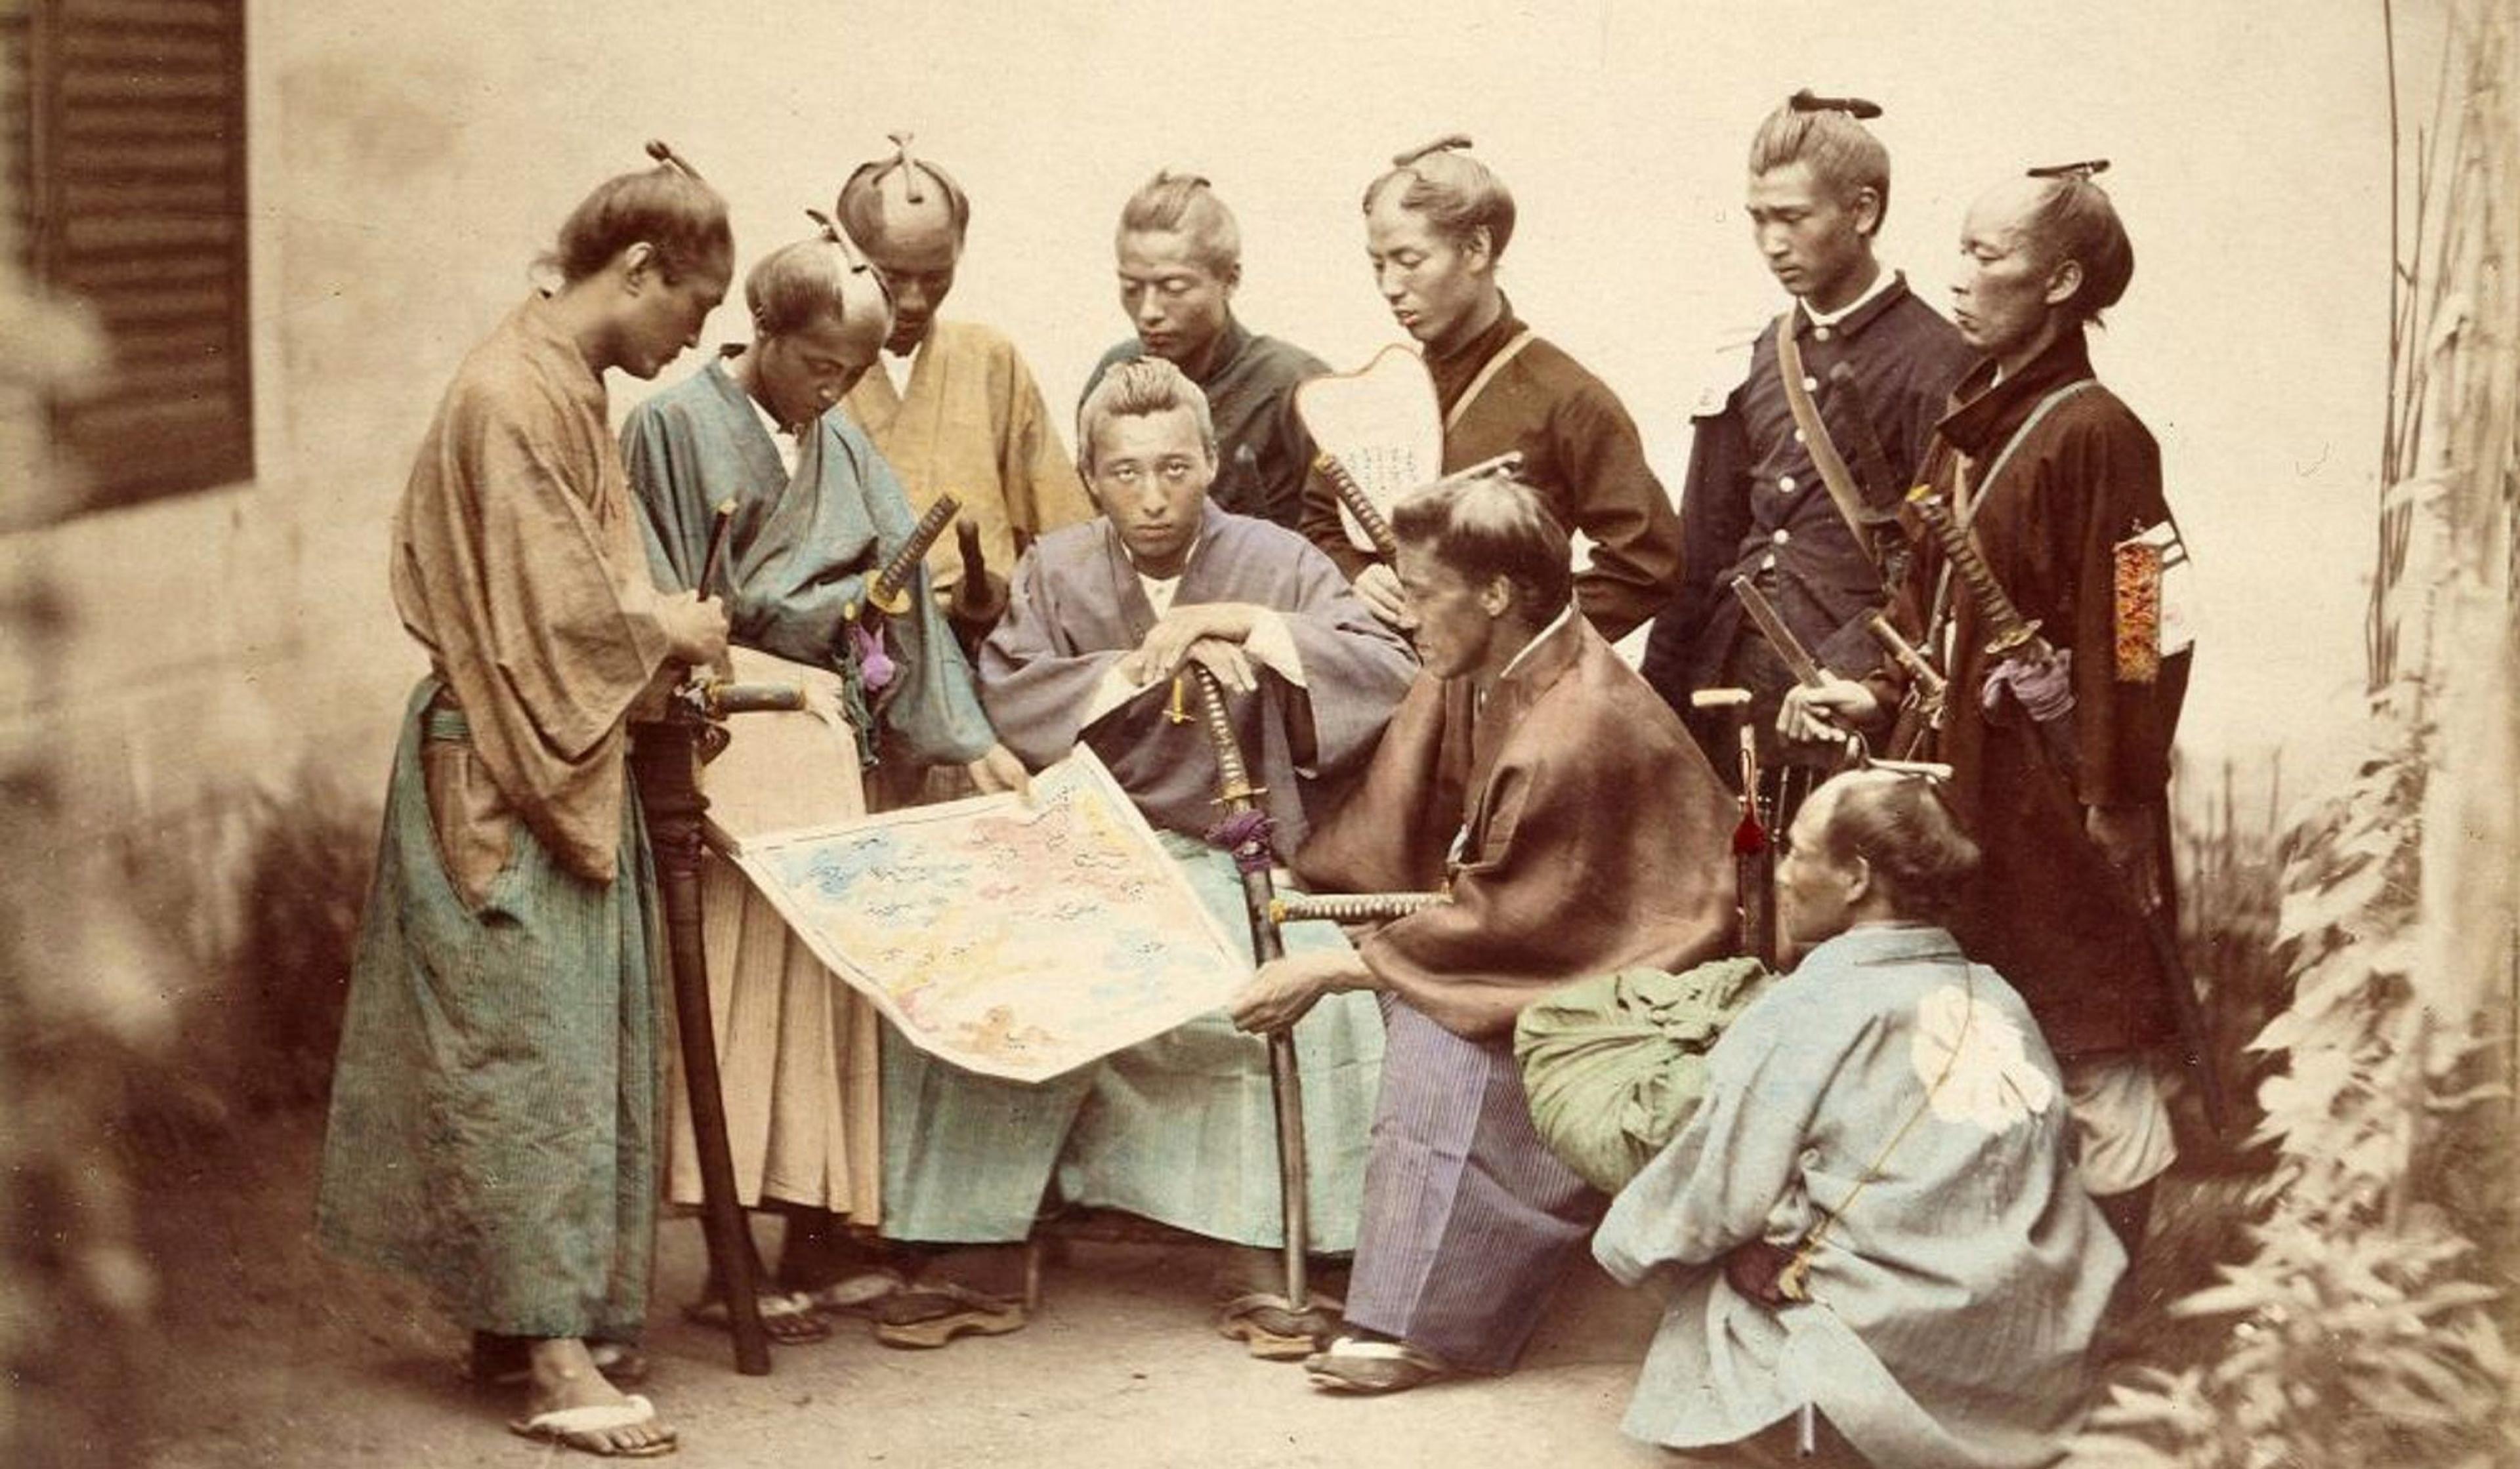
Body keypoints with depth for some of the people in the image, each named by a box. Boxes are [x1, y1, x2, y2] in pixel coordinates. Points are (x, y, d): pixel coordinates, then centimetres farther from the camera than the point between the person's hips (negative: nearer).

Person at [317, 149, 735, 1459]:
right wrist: (668, 633, -7)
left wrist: (662, 628, 4)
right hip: (506, 772, -10)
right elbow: (546, 610, -22)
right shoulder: (516, 395, -19)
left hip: (567, 762, 10)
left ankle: (521, 1306, 24)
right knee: (531, 1044, -6)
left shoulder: (567, 384, 13)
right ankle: (556, 1354, -2)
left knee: (576, 1039, 14)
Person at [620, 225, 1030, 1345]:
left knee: (830, 973, 6)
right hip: (727, 733, -7)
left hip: (826, 733, 7)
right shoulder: (675, 428, -4)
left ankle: (819, 1238, 13)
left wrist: (968, 738, 10)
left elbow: (898, 592, 14)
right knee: (746, 975, -8)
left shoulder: (841, 447, 15)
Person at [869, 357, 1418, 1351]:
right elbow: (1004, 696, -7)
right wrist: (1145, 666, -16)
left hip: (1239, 858, -1)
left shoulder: (1277, 562, 3)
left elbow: (1393, 678, -8)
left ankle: (1268, 1257, -13)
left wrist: (1254, 626, -16)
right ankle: (983, 1257, -12)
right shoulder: (1057, 569, 9)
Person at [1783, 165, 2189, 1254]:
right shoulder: (1970, 420, 9)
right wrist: (1879, 692, 5)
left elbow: (2131, 638, -18)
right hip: (1967, 778, 9)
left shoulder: (2094, 436, -17)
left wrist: (2111, 810, -16)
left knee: (2091, 1052, 4)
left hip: (2056, 794, -9)